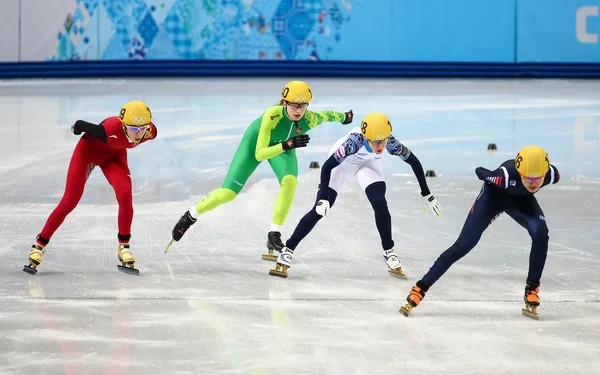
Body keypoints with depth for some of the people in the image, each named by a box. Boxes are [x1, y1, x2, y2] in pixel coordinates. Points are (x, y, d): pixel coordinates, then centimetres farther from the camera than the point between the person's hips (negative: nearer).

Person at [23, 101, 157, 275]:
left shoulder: (150, 132, -29)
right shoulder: (111, 129, -43)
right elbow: (80, 126, -23)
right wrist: (78, 126, -1)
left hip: (113, 153, 4)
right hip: (89, 149, -4)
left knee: (125, 195, -19)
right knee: (70, 201, -5)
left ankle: (124, 246, -3)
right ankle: (39, 245, 9)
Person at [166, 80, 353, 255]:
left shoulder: (309, 119, -33)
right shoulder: (272, 115, -42)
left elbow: (326, 115, -7)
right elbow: (259, 154, -40)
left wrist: (344, 116, 13)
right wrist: (287, 145, -53)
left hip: (284, 145, 3)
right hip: (256, 142, -3)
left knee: (289, 181, -28)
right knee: (227, 193, -6)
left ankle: (274, 236, -17)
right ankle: (190, 216, 21)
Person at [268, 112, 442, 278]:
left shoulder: (389, 142, -32)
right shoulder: (355, 140, -42)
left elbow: (414, 162, -18)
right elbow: (327, 166, -39)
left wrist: (426, 194, -16)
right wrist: (323, 198, -46)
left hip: (369, 163, 3)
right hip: (341, 162, -3)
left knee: (380, 203, -18)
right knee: (319, 210, -10)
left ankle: (389, 253, 1)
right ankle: (287, 251, 0)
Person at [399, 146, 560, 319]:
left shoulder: (552, 175, -34)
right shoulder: (506, 175, -43)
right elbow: (479, 171, -20)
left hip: (521, 199, 3)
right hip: (494, 195, -3)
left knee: (541, 232, -24)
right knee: (463, 245, -10)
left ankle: (532, 290, -8)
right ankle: (419, 290, -4)